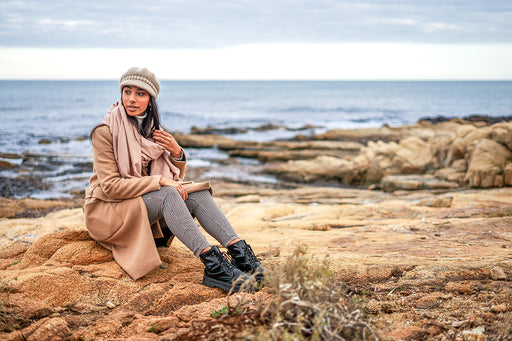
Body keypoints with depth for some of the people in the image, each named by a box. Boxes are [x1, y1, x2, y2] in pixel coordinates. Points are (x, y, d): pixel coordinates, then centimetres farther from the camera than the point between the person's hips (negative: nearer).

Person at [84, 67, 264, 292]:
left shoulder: (153, 129, 7)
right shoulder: (105, 132, -13)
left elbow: (176, 178, 12)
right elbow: (110, 186, -20)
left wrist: (177, 153, -10)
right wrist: (160, 181, -26)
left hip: (147, 202, 6)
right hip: (108, 210, -6)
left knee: (196, 194, -20)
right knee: (168, 195, -33)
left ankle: (239, 252, -36)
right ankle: (212, 264, -46)